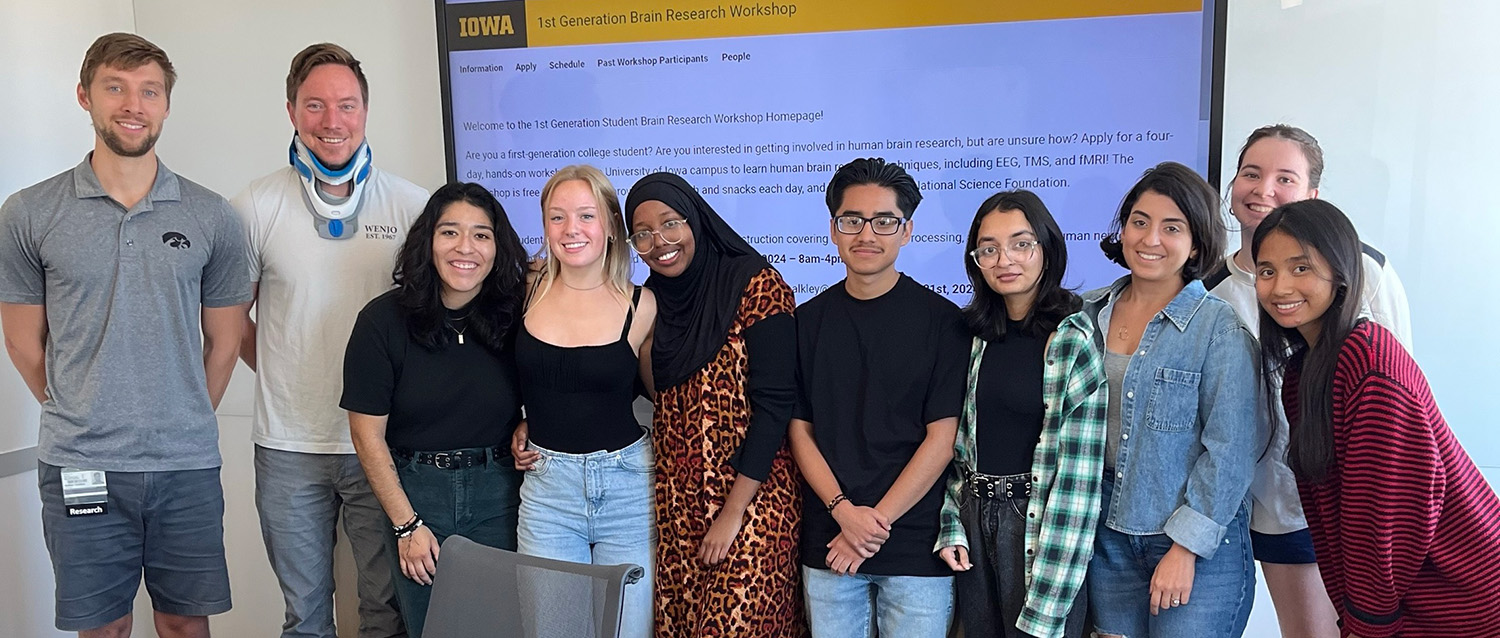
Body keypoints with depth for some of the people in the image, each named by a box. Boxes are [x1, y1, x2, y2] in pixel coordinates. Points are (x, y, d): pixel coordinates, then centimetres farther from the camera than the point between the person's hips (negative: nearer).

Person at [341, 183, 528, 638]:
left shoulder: (515, 314, -4)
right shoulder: (383, 320, -8)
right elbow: (368, 434, -5)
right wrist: (407, 525, -6)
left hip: (498, 493, 1)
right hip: (415, 492, -1)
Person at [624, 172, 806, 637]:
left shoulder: (755, 285, -11)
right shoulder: (651, 301, 7)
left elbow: (774, 404, -14)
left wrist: (733, 511, -16)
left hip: (749, 496, -5)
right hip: (674, 498, 6)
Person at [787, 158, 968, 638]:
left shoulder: (941, 320, -4)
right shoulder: (808, 321, 5)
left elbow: (942, 437, -7)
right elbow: (799, 429, 4)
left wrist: (877, 520, -11)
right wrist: (844, 511, -10)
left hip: (916, 546, -2)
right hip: (827, 545, 2)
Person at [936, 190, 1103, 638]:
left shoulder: (1075, 341, -12)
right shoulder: (975, 335, 5)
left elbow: (1078, 474, -15)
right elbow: (959, 442, 10)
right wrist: (951, 528, -1)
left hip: (1043, 527, -5)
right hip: (974, 525, 5)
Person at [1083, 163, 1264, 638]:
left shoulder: (1221, 329, -10)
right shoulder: (1090, 314, 4)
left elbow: (1230, 450, -13)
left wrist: (1186, 545, -15)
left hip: (1200, 547, -4)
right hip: (1108, 536, 4)